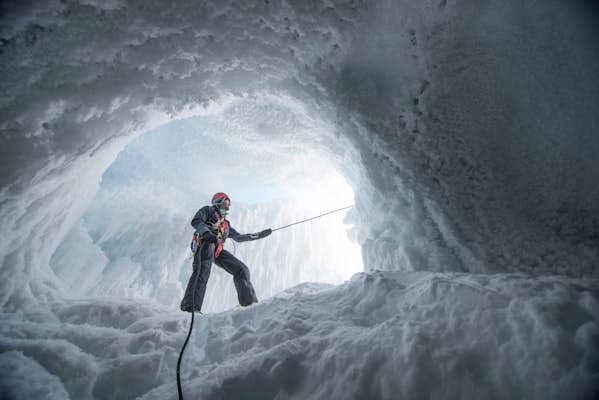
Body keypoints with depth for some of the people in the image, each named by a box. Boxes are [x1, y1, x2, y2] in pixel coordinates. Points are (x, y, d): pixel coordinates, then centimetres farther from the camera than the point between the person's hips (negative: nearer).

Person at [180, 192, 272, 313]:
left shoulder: (225, 223, 36)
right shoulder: (208, 210, 18)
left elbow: (238, 237, 39)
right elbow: (196, 221, 0)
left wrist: (260, 234, 38)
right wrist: (206, 232, -23)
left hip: (218, 251, 6)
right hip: (206, 244, -6)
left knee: (241, 269, -5)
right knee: (203, 271, -30)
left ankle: (249, 301, -7)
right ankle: (190, 307, -38)